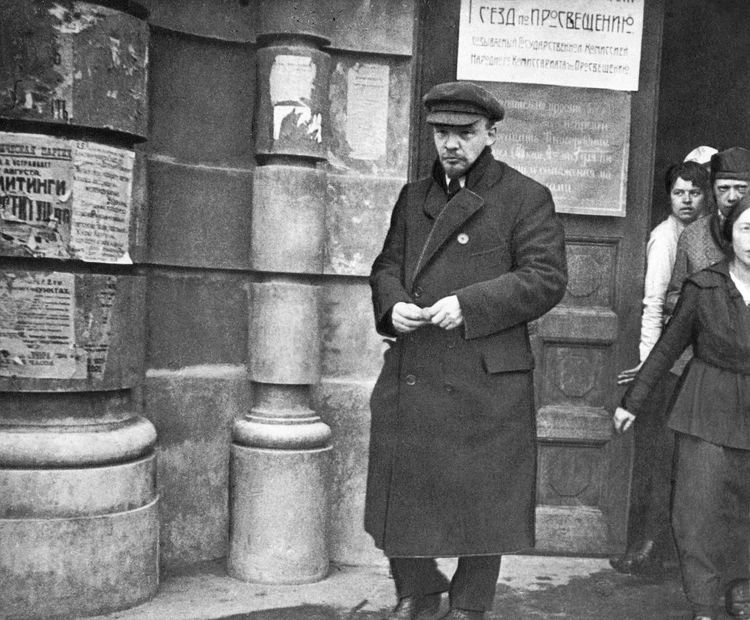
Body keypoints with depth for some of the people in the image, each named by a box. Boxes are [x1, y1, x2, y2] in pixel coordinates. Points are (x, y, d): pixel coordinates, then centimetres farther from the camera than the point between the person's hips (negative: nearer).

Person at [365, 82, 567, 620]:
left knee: (480, 501, 7)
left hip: (485, 382, -5)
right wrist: (392, 305, -7)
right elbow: (386, 265, 16)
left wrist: (468, 304, -20)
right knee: (399, 493, 12)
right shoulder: (414, 197, 15)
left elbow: (546, 278, -9)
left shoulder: (527, 198, -2)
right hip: (409, 379, 5)